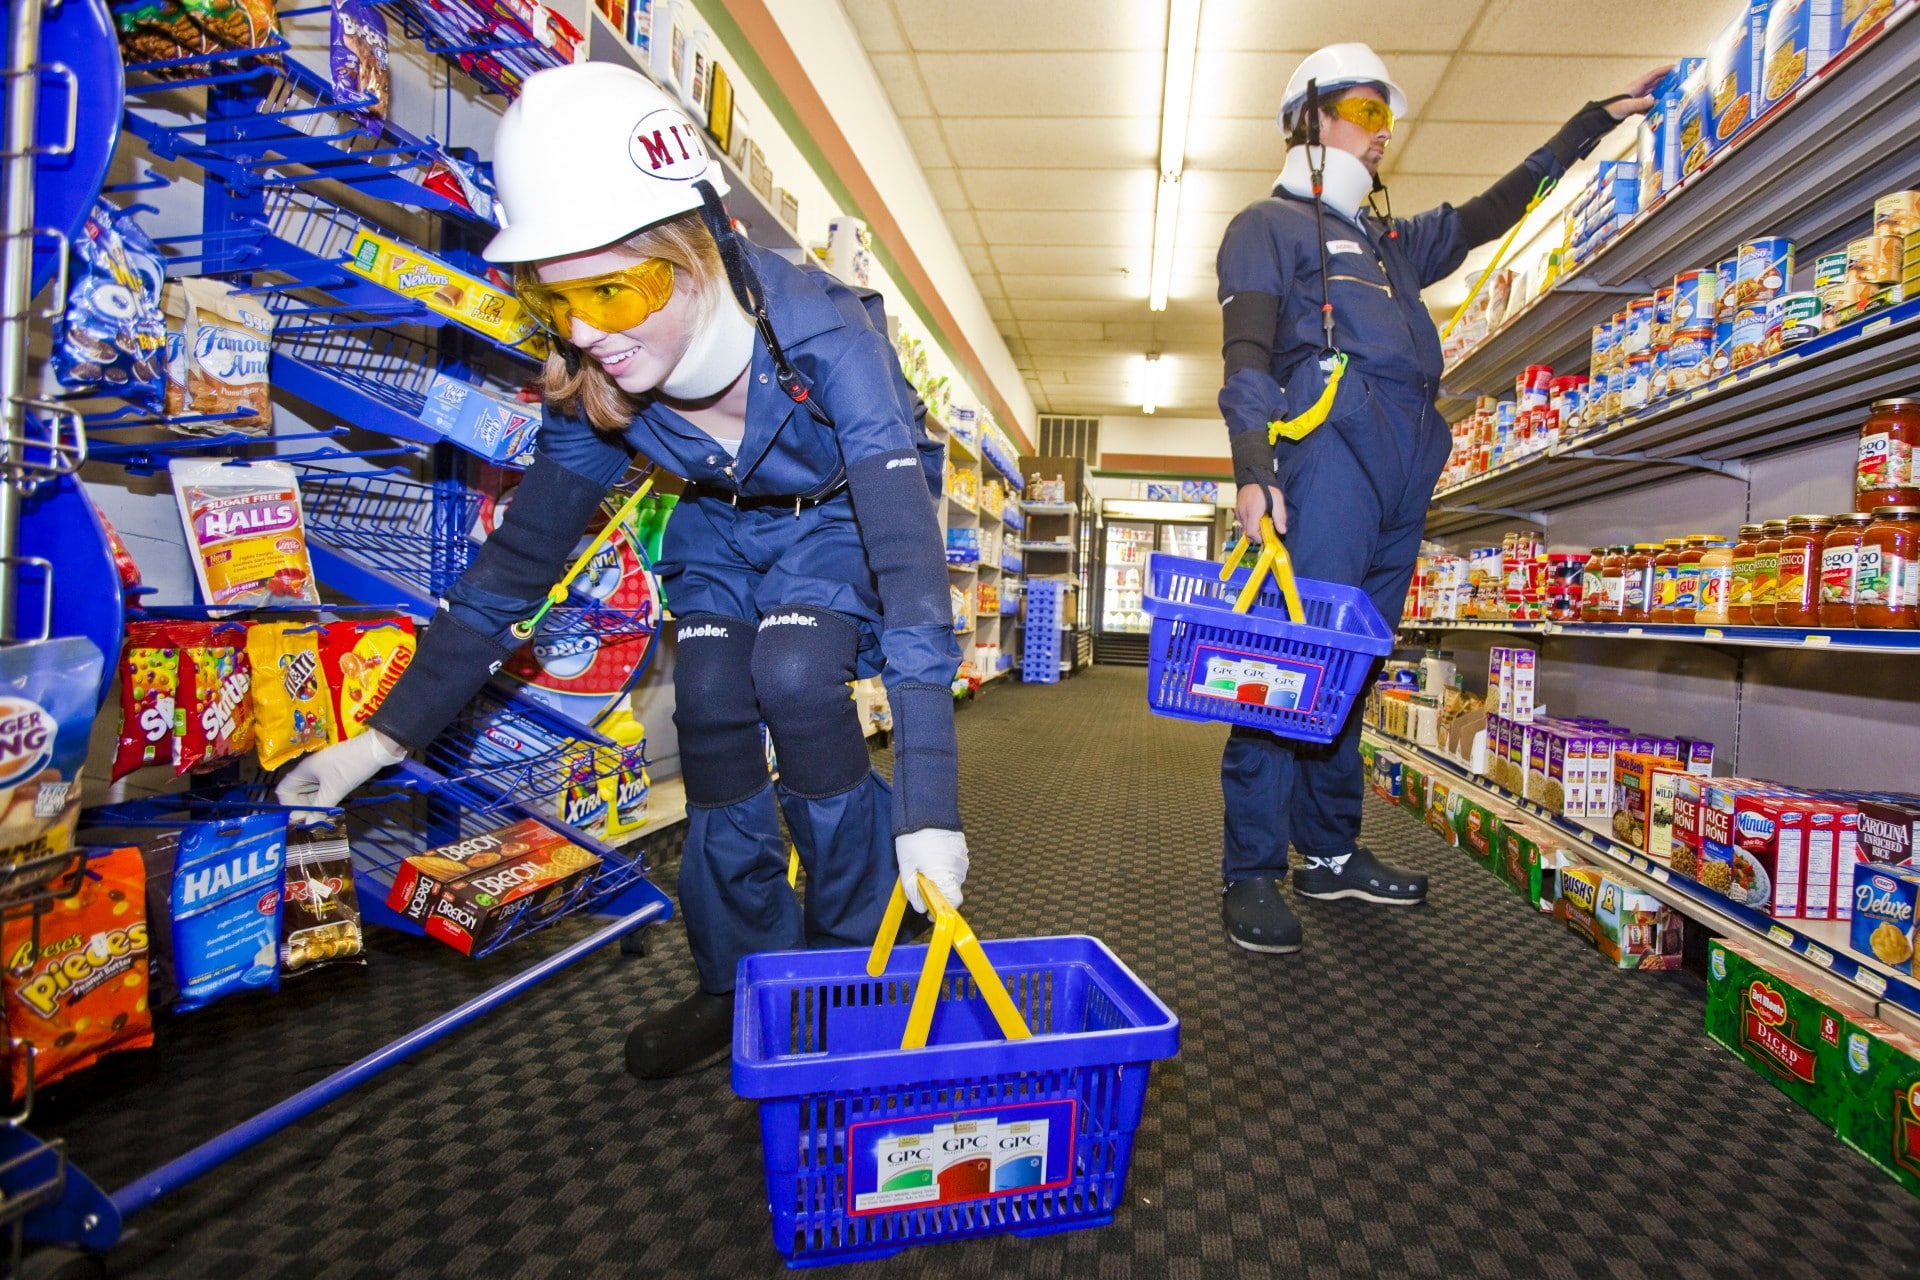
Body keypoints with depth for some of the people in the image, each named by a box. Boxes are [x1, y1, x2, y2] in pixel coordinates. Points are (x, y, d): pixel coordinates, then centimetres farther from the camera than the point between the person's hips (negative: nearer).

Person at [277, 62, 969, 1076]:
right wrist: (387, 737, -12)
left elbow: (911, 568, -43)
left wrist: (928, 807, -47)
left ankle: (856, 962, -5)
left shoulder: (821, 342, -37)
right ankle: (743, 982, 4)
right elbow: (520, 555, -11)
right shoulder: (599, 384, -21)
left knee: (793, 678, -28)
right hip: (723, 521, 4)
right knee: (710, 704, -16)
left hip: (843, 512, -4)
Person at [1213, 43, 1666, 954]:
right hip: (1330, 443, -7)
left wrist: (1594, 122, 49)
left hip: (1407, 466, 8)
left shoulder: (1391, 240, 35)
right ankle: (1252, 872, -13)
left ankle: (1330, 852, 11)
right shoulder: (1267, 225, 13)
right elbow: (1246, 358, -3)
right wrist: (1253, 472, -18)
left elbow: (1488, 213, 48)